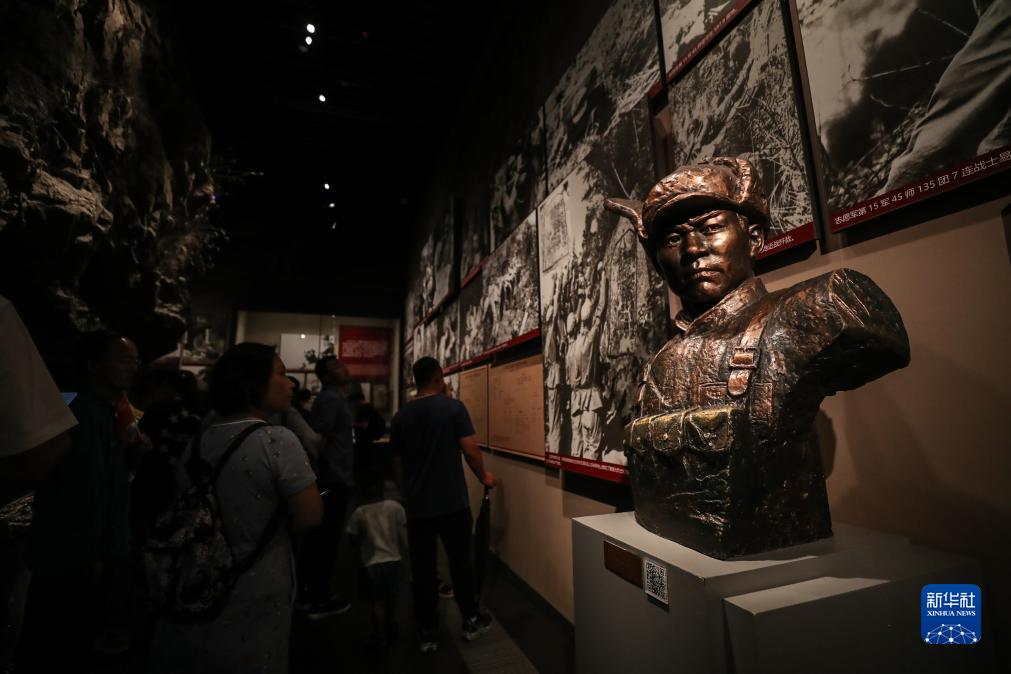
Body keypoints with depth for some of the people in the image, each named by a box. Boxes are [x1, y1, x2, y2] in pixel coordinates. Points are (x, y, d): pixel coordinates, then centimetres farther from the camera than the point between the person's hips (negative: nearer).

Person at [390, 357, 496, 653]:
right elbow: (470, 450, -12)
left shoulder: (400, 417, 2)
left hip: (416, 505, 3)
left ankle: (427, 632, 24)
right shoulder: (453, 407, -11)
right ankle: (471, 621, 30)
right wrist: (484, 477, 6)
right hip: (453, 502, -3)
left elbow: (398, 460, 12)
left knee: (422, 568, 13)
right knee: (460, 561, 14)